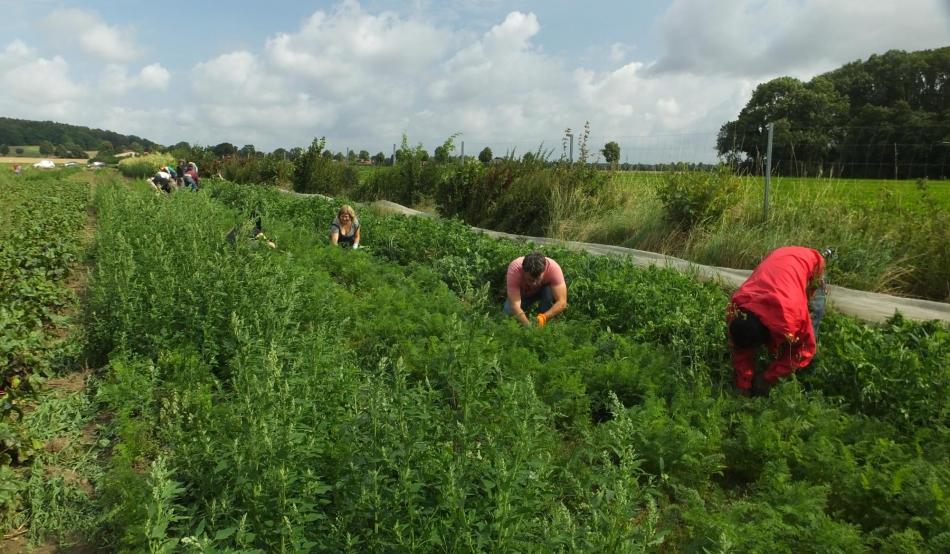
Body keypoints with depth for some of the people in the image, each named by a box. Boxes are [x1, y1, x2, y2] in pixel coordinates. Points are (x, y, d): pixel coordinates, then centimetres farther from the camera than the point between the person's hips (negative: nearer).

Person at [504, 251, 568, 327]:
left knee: (550, 292, -33)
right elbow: (515, 305, -42)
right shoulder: (515, 270, -39)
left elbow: (562, 302, -38)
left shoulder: (553, 268, -37)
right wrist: (529, 325, -55)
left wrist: (543, 317, -52)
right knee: (509, 311, -25)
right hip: (522, 293, 1)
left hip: (543, 290, 0)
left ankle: (542, 329, -12)